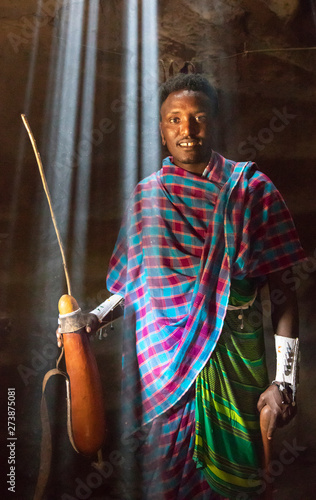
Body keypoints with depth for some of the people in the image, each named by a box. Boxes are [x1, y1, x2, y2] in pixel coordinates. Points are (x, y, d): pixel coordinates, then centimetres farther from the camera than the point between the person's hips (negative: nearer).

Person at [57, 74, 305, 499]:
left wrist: (284, 381, -10)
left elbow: (282, 290, -4)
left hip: (232, 355, -1)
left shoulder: (251, 188, 0)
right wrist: (95, 318, -3)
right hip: (160, 356, 2)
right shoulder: (146, 197, 8)